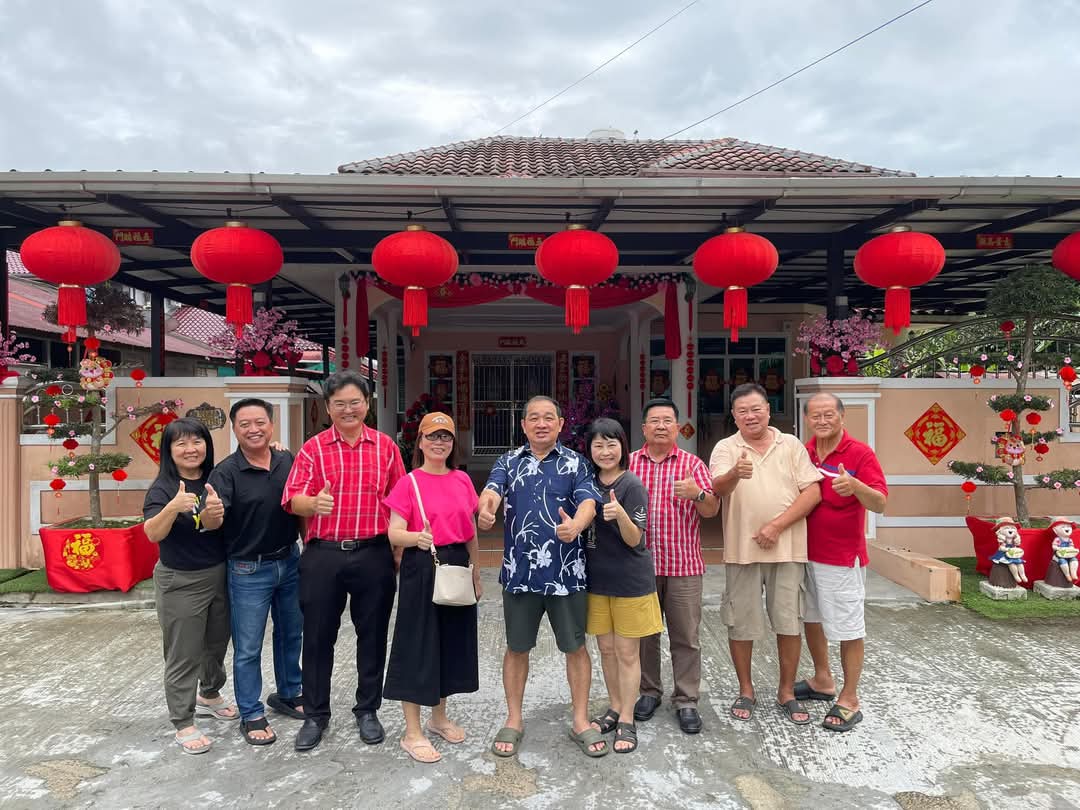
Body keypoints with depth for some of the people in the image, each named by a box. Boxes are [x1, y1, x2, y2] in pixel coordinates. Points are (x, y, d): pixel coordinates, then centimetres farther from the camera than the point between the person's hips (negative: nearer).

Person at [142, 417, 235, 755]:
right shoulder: (162, 488, -13)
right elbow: (152, 533, -24)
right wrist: (173, 506, -41)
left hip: (219, 575, 5)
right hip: (180, 582, -5)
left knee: (217, 643, 20)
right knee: (184, 655, 4)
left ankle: (209, 695, 43)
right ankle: (184, 724, 18)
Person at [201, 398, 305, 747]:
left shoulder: (288, 461, -2)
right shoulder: (226, 471, -15)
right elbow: (212, 523, -25)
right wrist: (210, 513, -48)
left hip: (290, 562, 5)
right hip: (249, 570, -4)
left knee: (291, 633, 20)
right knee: (248, 647, 7)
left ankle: (288, 694, 40)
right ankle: (251, 715, 25)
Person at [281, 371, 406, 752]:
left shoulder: (385, 447, 4)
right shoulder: (313, 448, 1)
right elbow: (293, 499, -7)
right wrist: (313, 503, -30)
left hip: (373, 554, 1)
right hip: (323, 554, 0)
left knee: (372, 634, 11)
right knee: (318, 635, 9)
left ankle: (367, 710, 29)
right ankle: (315, 715, 28)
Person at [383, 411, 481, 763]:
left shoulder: (463, 480, 6)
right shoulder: (409, 483, -7)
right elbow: (394, 534, -12)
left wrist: (476, 573, 14)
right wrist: (418, 537, -33)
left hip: (457, 566, 5)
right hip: (421, 569, -5)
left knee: (452, 641, 14)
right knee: (417, 644, 1)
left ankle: (439, 717, 33)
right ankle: (412, 732, 15)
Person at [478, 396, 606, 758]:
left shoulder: (575, 463, 0)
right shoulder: (509, 461, 5)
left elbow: (588, 501, -14)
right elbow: (492, 488, -14)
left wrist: (576, 525, -38)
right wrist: (485, 508, -39)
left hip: (566, 572, -1)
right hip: (519, 571, 1)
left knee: (575, 646, 9)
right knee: (516, 647, 13)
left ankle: (581, 721, 26)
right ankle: (513, 721, 29)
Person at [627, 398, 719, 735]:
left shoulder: (692, 464, 3)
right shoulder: (628, 464, 6)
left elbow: (712, 510, -2)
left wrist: (697, 493, -23)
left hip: (684, 565, -1)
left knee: (685, 637, 5)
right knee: (644, 633, 12)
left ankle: (686, 700, 17)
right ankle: (649, 691, 28)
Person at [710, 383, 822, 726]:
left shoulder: (792, 446, 5)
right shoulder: (725, 448, 1)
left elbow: (813, 491, -1)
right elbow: (718, 488, -17)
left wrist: (777, 525, -12)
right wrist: (735, 474, -41)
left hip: (787, 548, 1)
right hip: (741, 550, -1)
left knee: (789, 622, 7)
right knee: (741, 624, 7)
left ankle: (787, 691, 26)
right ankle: (746, 690, 26)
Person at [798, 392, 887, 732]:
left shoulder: (860, 453, -11)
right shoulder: (802, 453, 4)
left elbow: (880, 504, -20)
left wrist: (855, 485, -38)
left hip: (842, 557, -6)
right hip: (805, 553, 6)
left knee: (848, 628, 3)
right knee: (811, 618, 18)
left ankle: (849, 701, 16)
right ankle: (822, 681, 36)